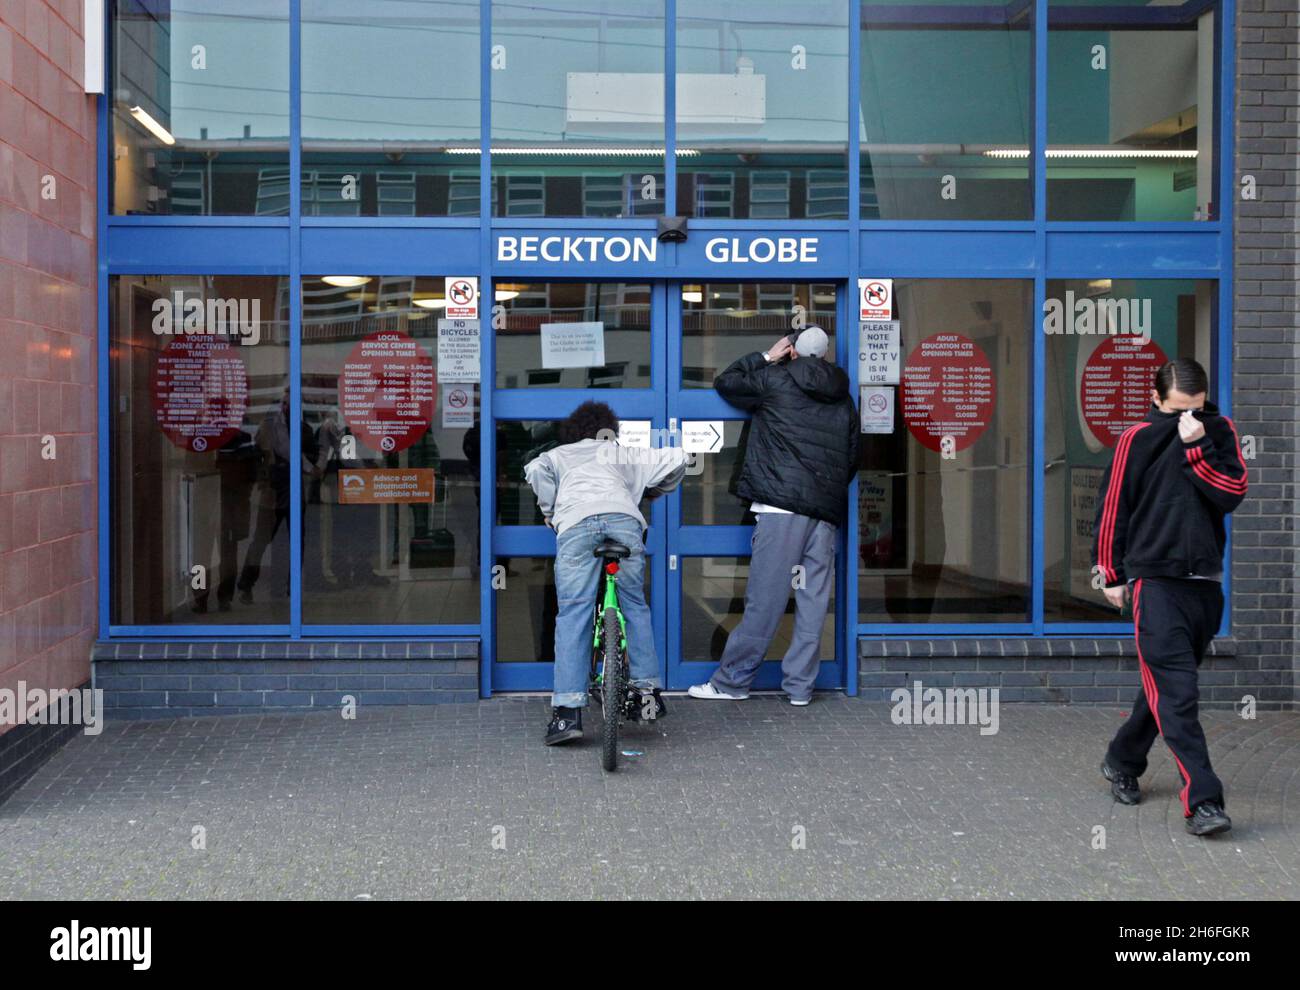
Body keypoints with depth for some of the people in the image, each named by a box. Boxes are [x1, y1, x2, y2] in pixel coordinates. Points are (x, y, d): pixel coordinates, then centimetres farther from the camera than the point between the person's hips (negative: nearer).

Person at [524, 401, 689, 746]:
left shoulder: (559, 454, 35)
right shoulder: (622, 454, 37)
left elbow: (536, 469, 12)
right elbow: (676, 458, 30)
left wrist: (551, 510, 24)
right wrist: (655, 491, 46)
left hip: (576, 522, -1)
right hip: (624, 517, 1)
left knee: (573, 614, -2)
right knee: (635, 606, 20)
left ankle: (568, 710, -10)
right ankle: (647, 688, 17)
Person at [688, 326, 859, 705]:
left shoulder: (776, 379, 2)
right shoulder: (844, 400, 18)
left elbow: (725, 382, 15)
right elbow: (852, 459, 22)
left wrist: (766, 357, 20)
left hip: (782, 506, -5)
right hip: (826, 512, 5)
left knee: (764, 597, -5)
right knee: (814, 598, 5)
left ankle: (732, 681, 2)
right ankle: (800, 685, 7)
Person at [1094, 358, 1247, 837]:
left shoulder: (1220, 432, 7)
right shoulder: (1137, 439, -1)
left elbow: (1232, 493, -5)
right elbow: (1112, 506, 4)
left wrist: (1196, 448, -14)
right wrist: (1112, 574, 6)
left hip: (1206, 582, 4)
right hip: (1156, 581, -4)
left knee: (1166, 687, 14)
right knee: (1177, 692, -12)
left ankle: (1122, 762, 33)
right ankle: (1202, 800, -15)